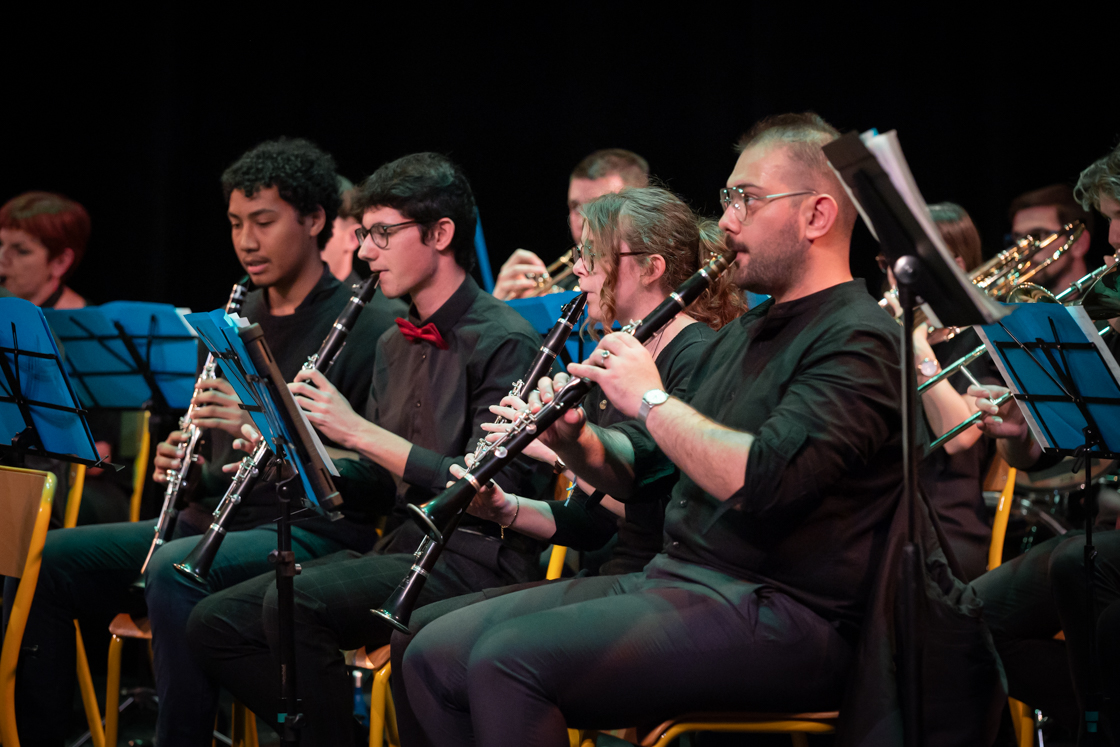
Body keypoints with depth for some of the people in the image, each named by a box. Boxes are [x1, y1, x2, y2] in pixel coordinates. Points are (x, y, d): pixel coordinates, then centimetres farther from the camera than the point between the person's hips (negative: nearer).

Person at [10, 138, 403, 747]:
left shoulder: (370, 325, -5)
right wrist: (181, 465, 0)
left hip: (309, 531, -8)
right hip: (213, 517, 8)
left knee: (175, 570, -35)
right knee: (48, 559, -8)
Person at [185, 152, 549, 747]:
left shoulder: (505, 342, -10)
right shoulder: (395, 344, 17)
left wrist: (359, 431, -18)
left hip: (475, 559, -9)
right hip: (401, 547, 9)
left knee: (295, 602, -31)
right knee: (214, 624, -5)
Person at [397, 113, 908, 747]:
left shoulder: (858, 343, -11)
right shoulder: (744, 334, 21)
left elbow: (763, 480, -27)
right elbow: (642, 470, 24)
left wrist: (651, 398, -15)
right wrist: (577, 441, 3)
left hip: (779, 617, -10)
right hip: (671, 582, 10)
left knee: (508, 661, -26)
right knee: (436, 653, -1)